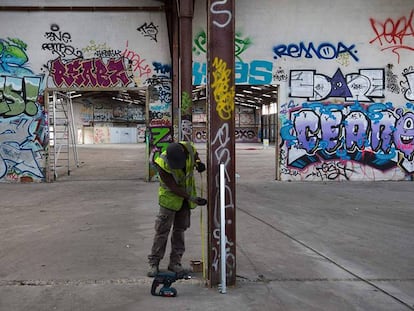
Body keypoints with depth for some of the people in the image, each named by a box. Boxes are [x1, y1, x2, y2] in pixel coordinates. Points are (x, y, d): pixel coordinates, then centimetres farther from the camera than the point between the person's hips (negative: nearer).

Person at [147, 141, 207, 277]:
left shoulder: (189, 147, -19)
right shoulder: (163, 164, -30)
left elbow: (196, 158, 6)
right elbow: (173, 187, -25)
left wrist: (199, 163, -17)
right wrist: (192, 198, -29)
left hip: (186, 196, 4)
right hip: (170, 197, -4)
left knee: (180, 230, 9)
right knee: (162, 230, -2)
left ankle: (175, 262, 18)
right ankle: (154, 263, 8)